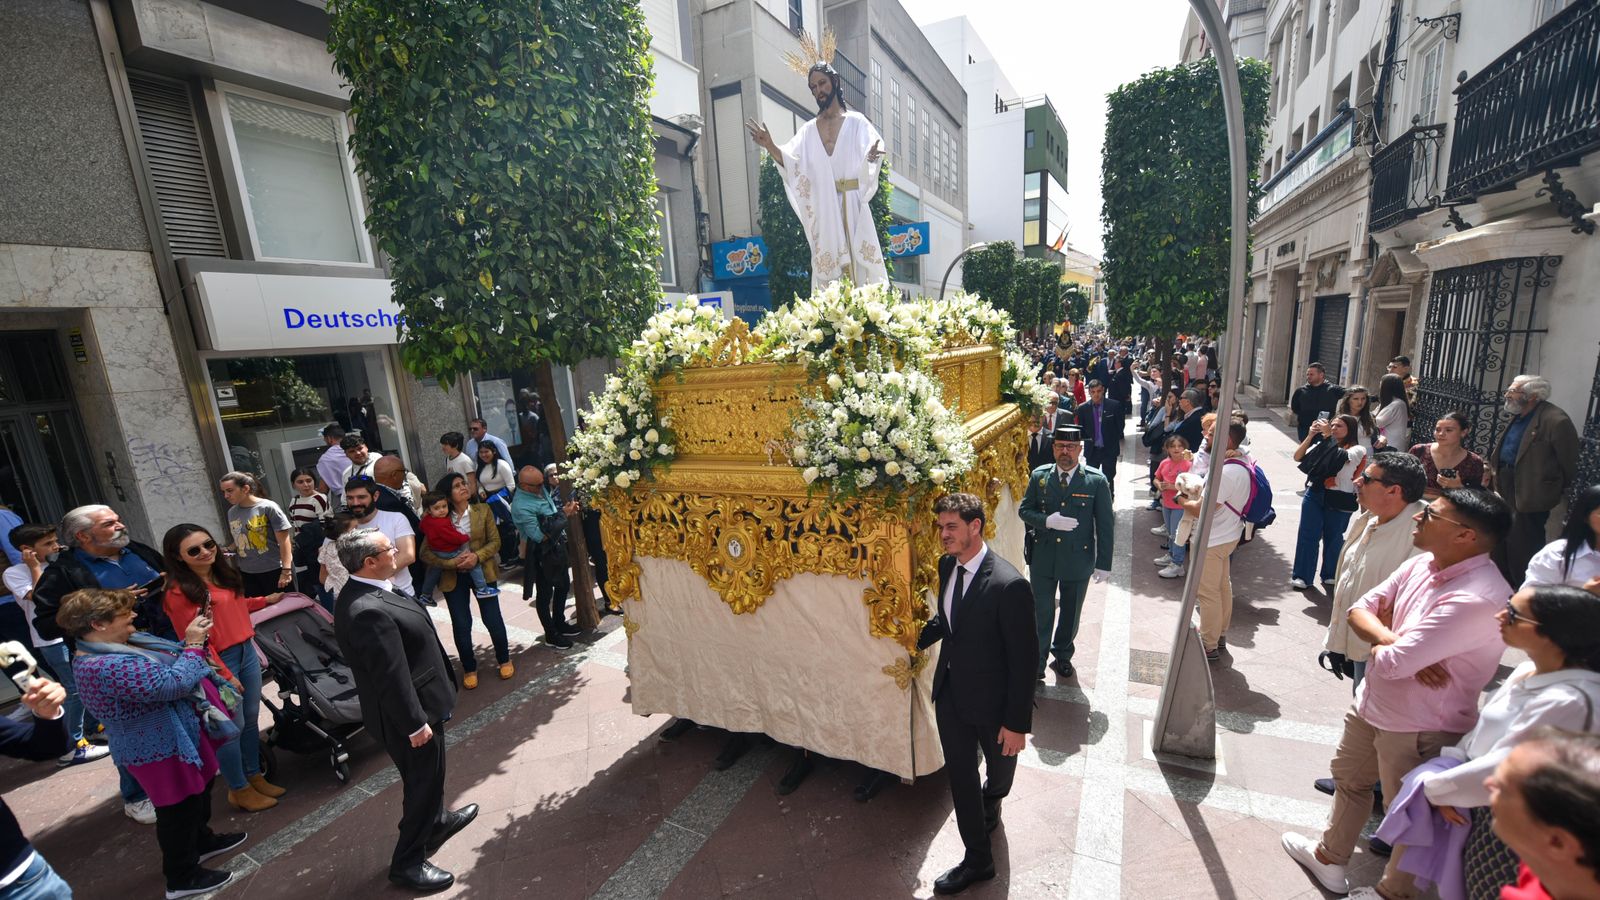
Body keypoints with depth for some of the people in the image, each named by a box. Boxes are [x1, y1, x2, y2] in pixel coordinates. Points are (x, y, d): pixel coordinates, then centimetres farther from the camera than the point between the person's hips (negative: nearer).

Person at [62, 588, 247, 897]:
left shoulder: (124, 641, 0)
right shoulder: (105, 666, -31)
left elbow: (169, 662, 13)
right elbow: (172, 684, -33)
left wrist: (192, 640, -4)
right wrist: (193, 645, -23)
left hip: (179, 736, 10)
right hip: (162, 749, -10)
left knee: (199, 790, 27)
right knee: (179, 809, 9)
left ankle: (201, 841, 49)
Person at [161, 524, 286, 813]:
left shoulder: (225, 573, 5)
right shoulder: (179, 591, -17)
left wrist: (265, 600, 14)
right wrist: (224, 675, -15)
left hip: (247, 652, 7)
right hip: (218, 662, -7)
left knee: (251, 720, 16)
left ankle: (254, 776, 32)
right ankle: (238, 790, 22)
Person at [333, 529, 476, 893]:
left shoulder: (361, 593, -1)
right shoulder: (368, 612, -35)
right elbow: (390, 676, -30)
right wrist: (415, 723, -21)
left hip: (412, 706, 10)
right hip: (407, 713, -10)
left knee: (425, 777, 29)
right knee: (423, 781, 10)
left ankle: (435, 822, 51)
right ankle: (407, 863, 29)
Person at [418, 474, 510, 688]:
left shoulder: (482, 510, -3)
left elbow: (495, 541, -5)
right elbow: (424, 552, -7)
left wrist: (477, 556, -22)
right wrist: (451, 563, -20)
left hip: (482, 572, 0)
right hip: (453, 577, 0)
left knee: (493, 619, 3)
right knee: (461, 625, 6)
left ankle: (504, 660, 26)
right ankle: (469, 668, 26)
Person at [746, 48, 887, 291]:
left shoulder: (856, 122, 8)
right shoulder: (808, 130, 15)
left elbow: (869, 156, -6)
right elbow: (791, 163, 4)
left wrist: (872, 156, -30)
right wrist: (769, 146, -13)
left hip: (852, 206, -2)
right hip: (823, 210, 3)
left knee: (859, 262, -6)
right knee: (827, 269, -1)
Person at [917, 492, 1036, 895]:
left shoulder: (1008, 584, -30)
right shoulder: (947, 565, -8)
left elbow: (1024, 658, -22)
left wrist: (1017, 722, -17)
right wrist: (916, 641, 4)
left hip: (991, 698, -5)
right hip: (951, 691, 5)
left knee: (999, 765, 25)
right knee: (960, 775, 15)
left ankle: (990, 803, 58)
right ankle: (978, 860, 36)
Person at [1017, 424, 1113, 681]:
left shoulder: (1097, 481, -11)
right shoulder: (1039, 475, -6)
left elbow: (1105, 525, -6)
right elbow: (1024, 510, 0)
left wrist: (1103, 563, -5)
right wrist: (1047, 521, -20)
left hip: (1078, 561, 0)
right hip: (1043, 559, 1)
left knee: (1071, 613, 19)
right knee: (1041, 613, 11)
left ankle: (1063, 655, 42)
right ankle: (1037, 662, 29)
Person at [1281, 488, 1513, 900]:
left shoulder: (1477, 599, -32)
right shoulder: (1422, 564, -7)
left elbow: (1392, 663, -32)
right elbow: (1360, 609, -2)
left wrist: (1383, 647, -10)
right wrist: (1395, 643, -20)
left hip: (1418, 729, -8)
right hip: (1372, 702, 8)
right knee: (1349, 778, 27)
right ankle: (1330, 855, 51)